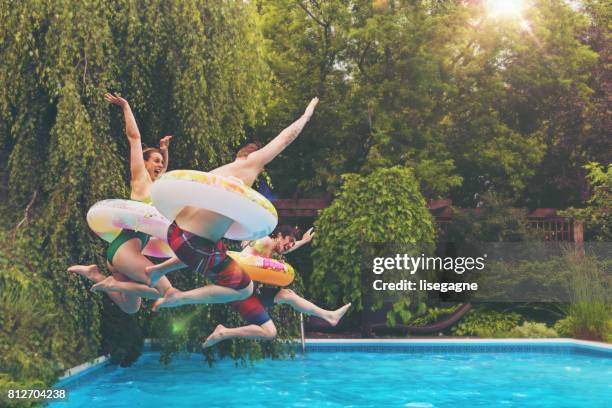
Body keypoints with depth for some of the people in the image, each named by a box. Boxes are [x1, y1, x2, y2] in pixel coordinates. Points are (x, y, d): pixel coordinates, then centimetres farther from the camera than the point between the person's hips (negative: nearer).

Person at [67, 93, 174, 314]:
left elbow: (164, 169, 47)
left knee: (131, 308, 13)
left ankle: (96, 275, 9)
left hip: (121, 251, 9)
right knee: (166, 292, -16)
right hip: (125, 247, -9)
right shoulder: (140, 178, 4)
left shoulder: (152, 185, 24)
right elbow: (134, 136, 5)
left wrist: (164, 149, 34)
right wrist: (125, 106, 11)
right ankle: (114, 284, -11)